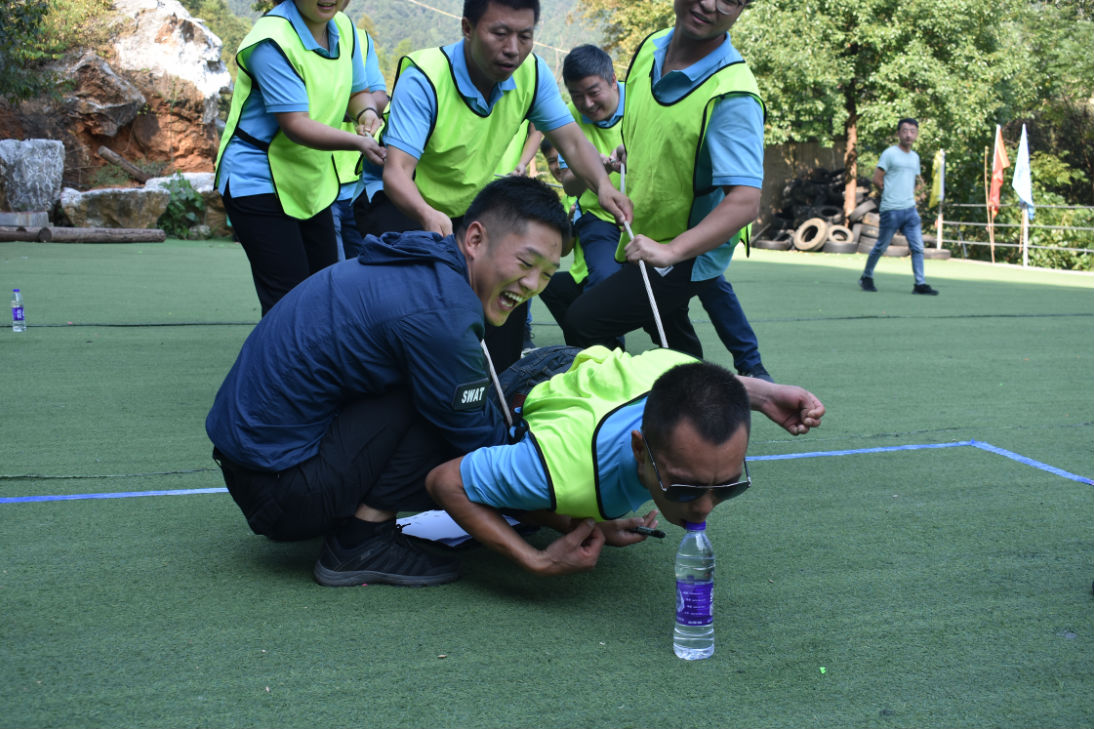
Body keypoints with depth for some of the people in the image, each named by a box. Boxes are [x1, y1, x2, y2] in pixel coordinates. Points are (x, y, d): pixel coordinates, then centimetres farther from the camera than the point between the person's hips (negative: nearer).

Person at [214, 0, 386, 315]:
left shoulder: (344, 28, 2)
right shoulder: (272, 41, -22)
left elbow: (357, 91, 15)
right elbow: (295, 124, -27)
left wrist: (366, 112, -9)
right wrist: (358, 143, -39)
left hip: (311, 181, 8)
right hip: (257, 181, -8)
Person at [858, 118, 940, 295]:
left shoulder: (915, 157, 16)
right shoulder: (890, 153, -4)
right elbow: (877, 179, -6)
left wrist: (918, 182, 11)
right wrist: (890, 193, 0)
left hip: (910, 209, 6)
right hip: (891, 209, -6)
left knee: (918, 247, -3)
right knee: (881, 246, 4)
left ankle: (920, 284, -2)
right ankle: (866, 277, 21)